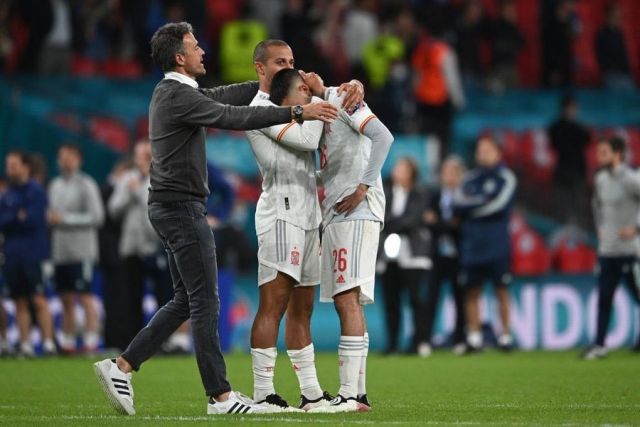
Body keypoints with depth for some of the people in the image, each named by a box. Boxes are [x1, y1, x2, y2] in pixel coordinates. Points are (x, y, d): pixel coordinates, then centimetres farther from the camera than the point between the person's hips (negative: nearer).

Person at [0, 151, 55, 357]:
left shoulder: (36, 191, -2)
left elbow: (35, 219, -11)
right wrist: (19, 217, -8)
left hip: (33, 256, -5)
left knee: (39, 300, -9)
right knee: (20, 302, 5)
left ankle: (48, 343, -10)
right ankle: (25, 345, 7)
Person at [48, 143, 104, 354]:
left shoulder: (86, 185, -6)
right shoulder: (55, 185, 15)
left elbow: (97, 216, -11)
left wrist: (65, 218, -14)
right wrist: (50, 218, -1)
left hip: (81, 251, -6)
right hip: (60, 253, 6)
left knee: (85, 297, -9)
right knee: (66, 299, 8)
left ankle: (91, 342, -10)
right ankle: (67, 342, 12)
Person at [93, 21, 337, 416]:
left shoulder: (174, 92, 14)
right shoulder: (178, 96, -16)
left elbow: (225, 96, 21)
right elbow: (234, 117, -24)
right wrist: (297, 113, -24)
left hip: (173, 207, 10)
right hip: (182, 208, -10)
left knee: (186, 301, 13)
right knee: (205, 302, -6)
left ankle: (121, 367, 10)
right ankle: (220, 396, -3)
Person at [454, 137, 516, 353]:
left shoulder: (505, 177, 2)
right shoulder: (470, 179, 14)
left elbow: (500, 203, -12)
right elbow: (458, 206, 3)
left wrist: (472, 206, -3)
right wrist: (483, 203, -11)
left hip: (497, 244, -4)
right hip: (472, 244, 4)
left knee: (501, 290, -1)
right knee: (472, 292, 3)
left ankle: (505, 334, 4)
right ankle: (474, 337, 6)